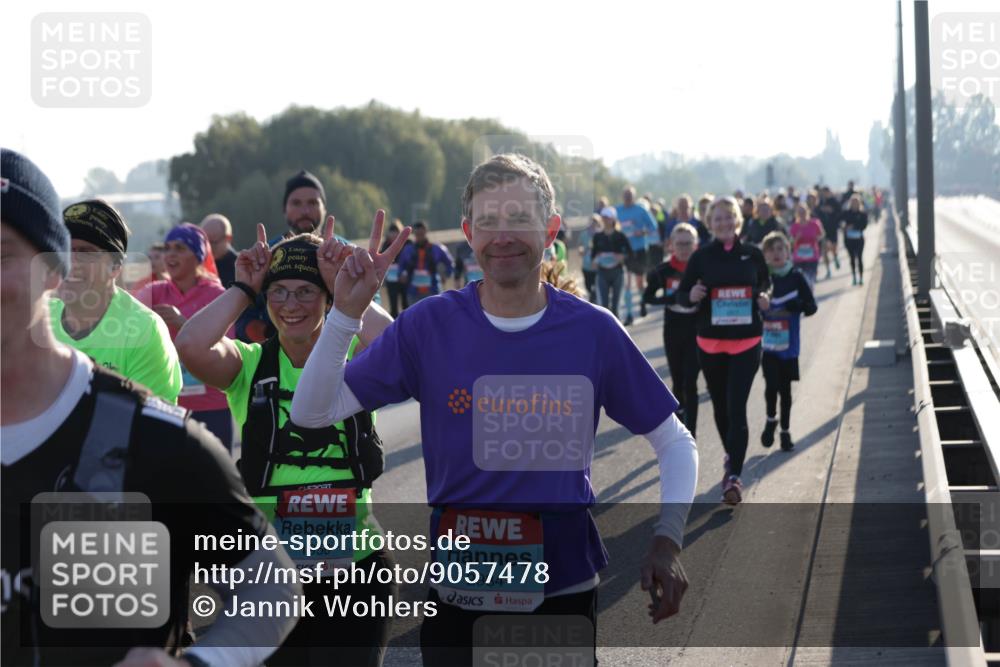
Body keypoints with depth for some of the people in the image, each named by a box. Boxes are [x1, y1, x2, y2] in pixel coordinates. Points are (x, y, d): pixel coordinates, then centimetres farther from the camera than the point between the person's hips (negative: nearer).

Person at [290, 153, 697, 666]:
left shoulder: (593, 331, -4)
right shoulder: (429, 326, -4)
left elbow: (675, 443, 4)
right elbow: (311, 413, -5)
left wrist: (667, 541, -11)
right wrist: (346, 314, -18)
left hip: (564, 589, 0)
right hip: (458, 590, 0)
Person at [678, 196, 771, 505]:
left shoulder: (752, 254, 1)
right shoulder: (702, 257, 0)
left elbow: (766, 284, 16)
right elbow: (681, 294, 3)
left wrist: (764, 299, -6)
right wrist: (691, 296, -19)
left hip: (746, 342, -2)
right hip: (710, 342, 2)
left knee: (737, 408, -11)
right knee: (720, 405, 15)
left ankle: (734, 475, -13)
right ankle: (731, 456, 39)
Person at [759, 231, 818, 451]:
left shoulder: (796, 277, -3)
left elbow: (812, 307, -2)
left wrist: (796, 305, -23)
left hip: (789, 345, 1)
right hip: (766, 343, -1)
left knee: (785, 388, 8)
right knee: (772, 384, -12)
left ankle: (785, 430, 23)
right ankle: (771, 419, 16)